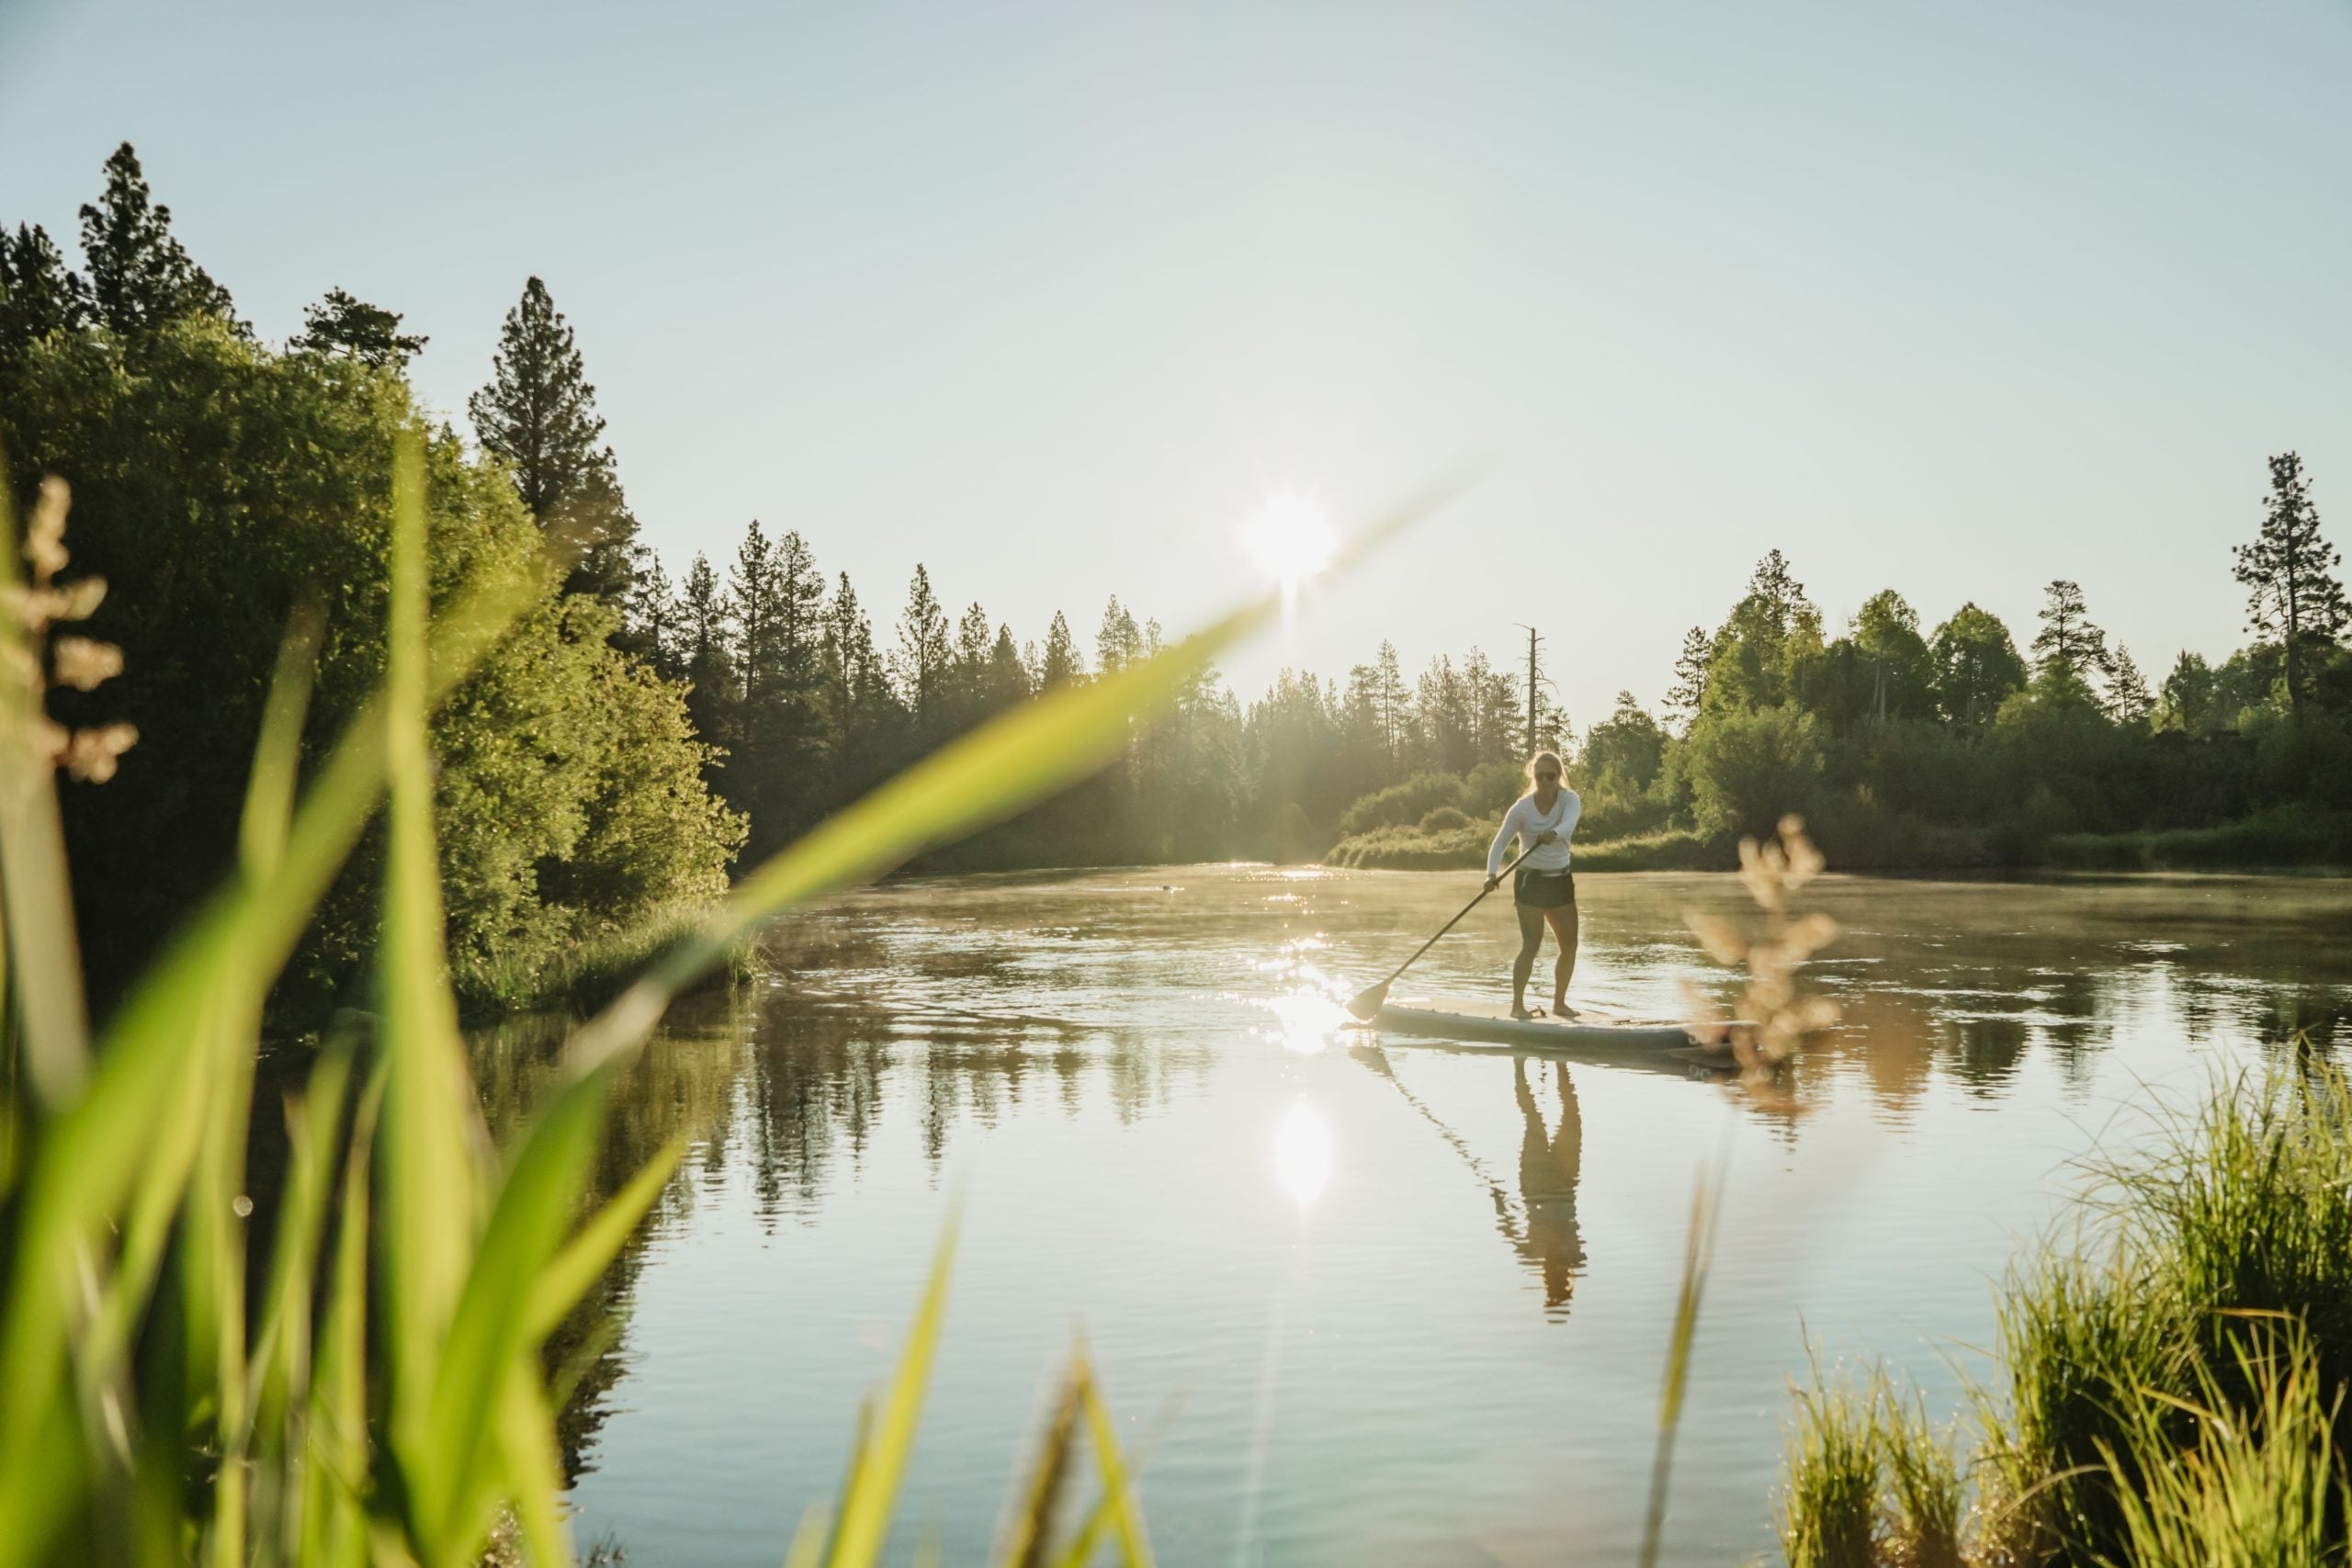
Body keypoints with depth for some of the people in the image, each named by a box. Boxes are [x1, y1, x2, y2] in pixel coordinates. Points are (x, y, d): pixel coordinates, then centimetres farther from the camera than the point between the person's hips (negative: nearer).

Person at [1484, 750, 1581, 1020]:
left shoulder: (1569, 800, -6)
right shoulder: (1522, 808, -12)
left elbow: (1569, 824, -28)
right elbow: (1500, 842, -14)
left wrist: (1553, 834, -51)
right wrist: (1492, 873, -31)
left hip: (1561, 880, 4)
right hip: (1531, 881, -4)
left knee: (1569, 945, 8)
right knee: (1531, 946, -12)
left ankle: (1559, 1002, 22)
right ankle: (1517, 1005, -8)